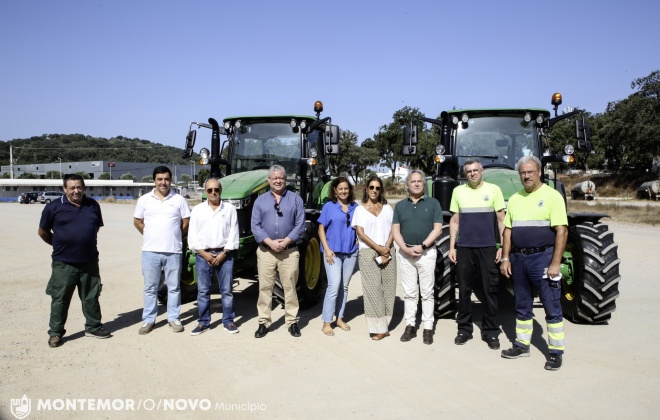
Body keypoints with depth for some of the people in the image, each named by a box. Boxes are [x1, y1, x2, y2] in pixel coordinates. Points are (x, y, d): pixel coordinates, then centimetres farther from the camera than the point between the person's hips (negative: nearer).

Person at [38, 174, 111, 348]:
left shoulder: (93, 206, 4)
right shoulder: (54, 207, -5)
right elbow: (42, 231, 4)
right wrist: (59, 244, 10)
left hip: (89, 262, 3)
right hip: (63, 264, -3)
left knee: (91, 297, 13)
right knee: (60, 299, 6)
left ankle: (93, 327, 27)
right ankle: (55, 333, 19)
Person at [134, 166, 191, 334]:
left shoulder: (179, 200, 0)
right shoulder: (144, 200, 3)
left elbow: (186, 222, 6)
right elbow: (137, 221, 12)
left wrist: (175, 237, 7)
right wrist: (151, 236, 9)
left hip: (173, 251, 0)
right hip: (150, 251, 1)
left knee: (174, 287, 8)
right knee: (150, 288, 9)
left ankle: (173, 318, 20)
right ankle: (148, 320, 19)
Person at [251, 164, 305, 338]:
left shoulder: (295, 199, 4)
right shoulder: (260, 200, 7)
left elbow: (300, 225, -3)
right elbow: (255, 226, -1)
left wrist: (285, 242, -14)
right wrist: (270, 242, -14)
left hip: (290, 251, -1)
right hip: (266, 251, 1)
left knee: (290, 287, 6)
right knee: (265, 288, 5)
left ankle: (292, 321, 15)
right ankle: (264, 322, 14)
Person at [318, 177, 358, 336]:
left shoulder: (355, 207, 7)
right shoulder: (329, 206, -2)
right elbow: (321, 229, -3)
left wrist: (359, 239, -1)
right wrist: (327, 249, -12)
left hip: (350, 252, 4)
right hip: (333, 252, -4)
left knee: (344, 286, 11)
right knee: (334, 286, -10)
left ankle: (339, 318, 23)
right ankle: (326, 322, -2)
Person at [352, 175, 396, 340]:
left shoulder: (387, 208, 15)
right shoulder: (360, 209, 7)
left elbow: (393, 230, 8)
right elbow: (360, 233, -2)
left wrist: (387, 249, -8)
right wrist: (379, 249, -9)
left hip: (387, 251, 3)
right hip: (368, 252, -3)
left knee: (388, 288, -1)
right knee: (373, 288, -7)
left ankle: (385, 324, 7)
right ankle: (379, 328, -5)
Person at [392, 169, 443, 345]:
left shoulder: (433, 203, 3)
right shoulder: (400, 205, 11)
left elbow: (438, 229, -4)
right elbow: (395, 230, 5)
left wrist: (422, 246, -14)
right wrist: (405, 248, -11)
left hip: (427, 253, -2)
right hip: (405, 253, 3)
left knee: (427, 293, 2)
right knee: (409, 292, 7)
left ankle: (428, 328, 8)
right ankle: (410, 326, 14)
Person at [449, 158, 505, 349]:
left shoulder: (493, 189, 2)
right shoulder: (458, 191, 8)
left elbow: (501, 221, 3)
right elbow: (454, 221, 10)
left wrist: (503, 246, -2)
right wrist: (451, 247, 6)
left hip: (487, 248, -1)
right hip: (464, 248, 2)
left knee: (490, 290, 4)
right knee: (464, 290, 8)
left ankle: (491, 332, 15)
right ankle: (464, 329, 20)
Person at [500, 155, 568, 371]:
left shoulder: (552, 196, -6)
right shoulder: (515, 199, 12)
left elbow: (562, 231, -11)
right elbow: (508, 230, 14)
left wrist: (555, 263, -16)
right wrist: (505, 258, 7)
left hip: (543, 258, -6)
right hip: (519, 258, 6)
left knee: (552, 307, 1)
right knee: (522, 305, 15)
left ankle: (555, 352, 11)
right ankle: (521, 345, 27)